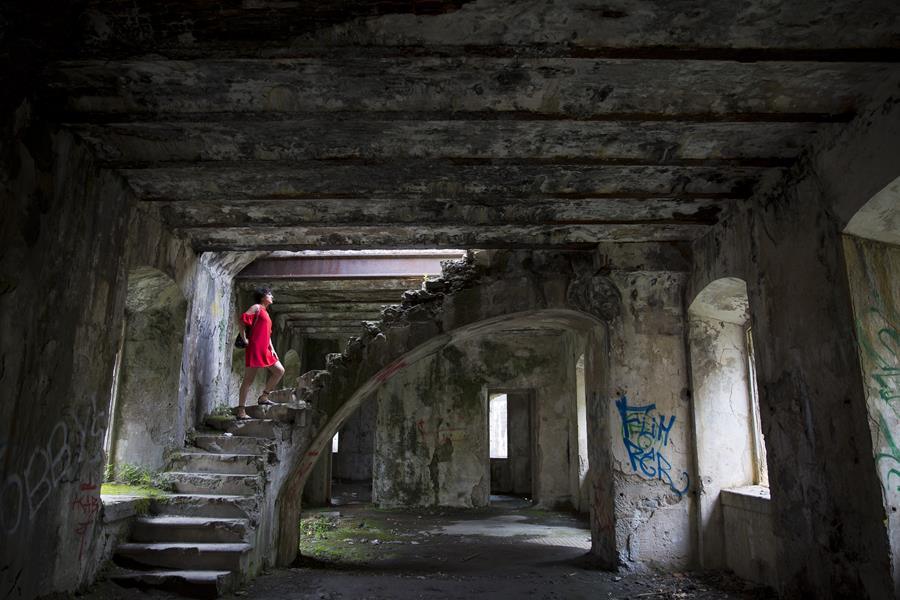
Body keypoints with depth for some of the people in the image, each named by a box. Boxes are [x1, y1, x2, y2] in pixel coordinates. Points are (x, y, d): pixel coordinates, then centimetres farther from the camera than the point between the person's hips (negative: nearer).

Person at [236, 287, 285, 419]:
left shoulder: (265, 313, 23)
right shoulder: (257, 308, -2)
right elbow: (242, 319, -15)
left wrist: (272, 349, 12)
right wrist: (244, 339, -13)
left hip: (264, 350, 9)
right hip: (254, 348, -9)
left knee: (280, 371, 6)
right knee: (249, 379, -7)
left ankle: (263, 397, 13)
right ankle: (241, 411, -4)